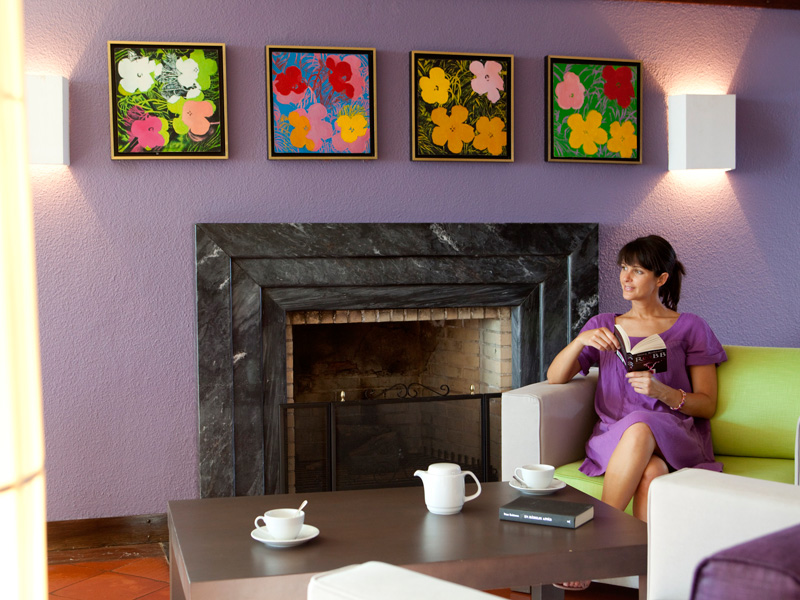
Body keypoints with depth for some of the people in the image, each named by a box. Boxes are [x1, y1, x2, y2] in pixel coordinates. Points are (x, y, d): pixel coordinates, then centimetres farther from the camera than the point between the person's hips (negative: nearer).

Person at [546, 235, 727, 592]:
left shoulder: (690, 328, 14)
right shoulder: (604, 325, 21)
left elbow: (707, 405, 8)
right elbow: (554, 378, 11)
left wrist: (662, 391, -12)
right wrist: (582, 340, -8)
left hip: (676, 438, -1)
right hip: (614, 438, 1)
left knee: (640, 428, -39)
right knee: (650, 471, -37)